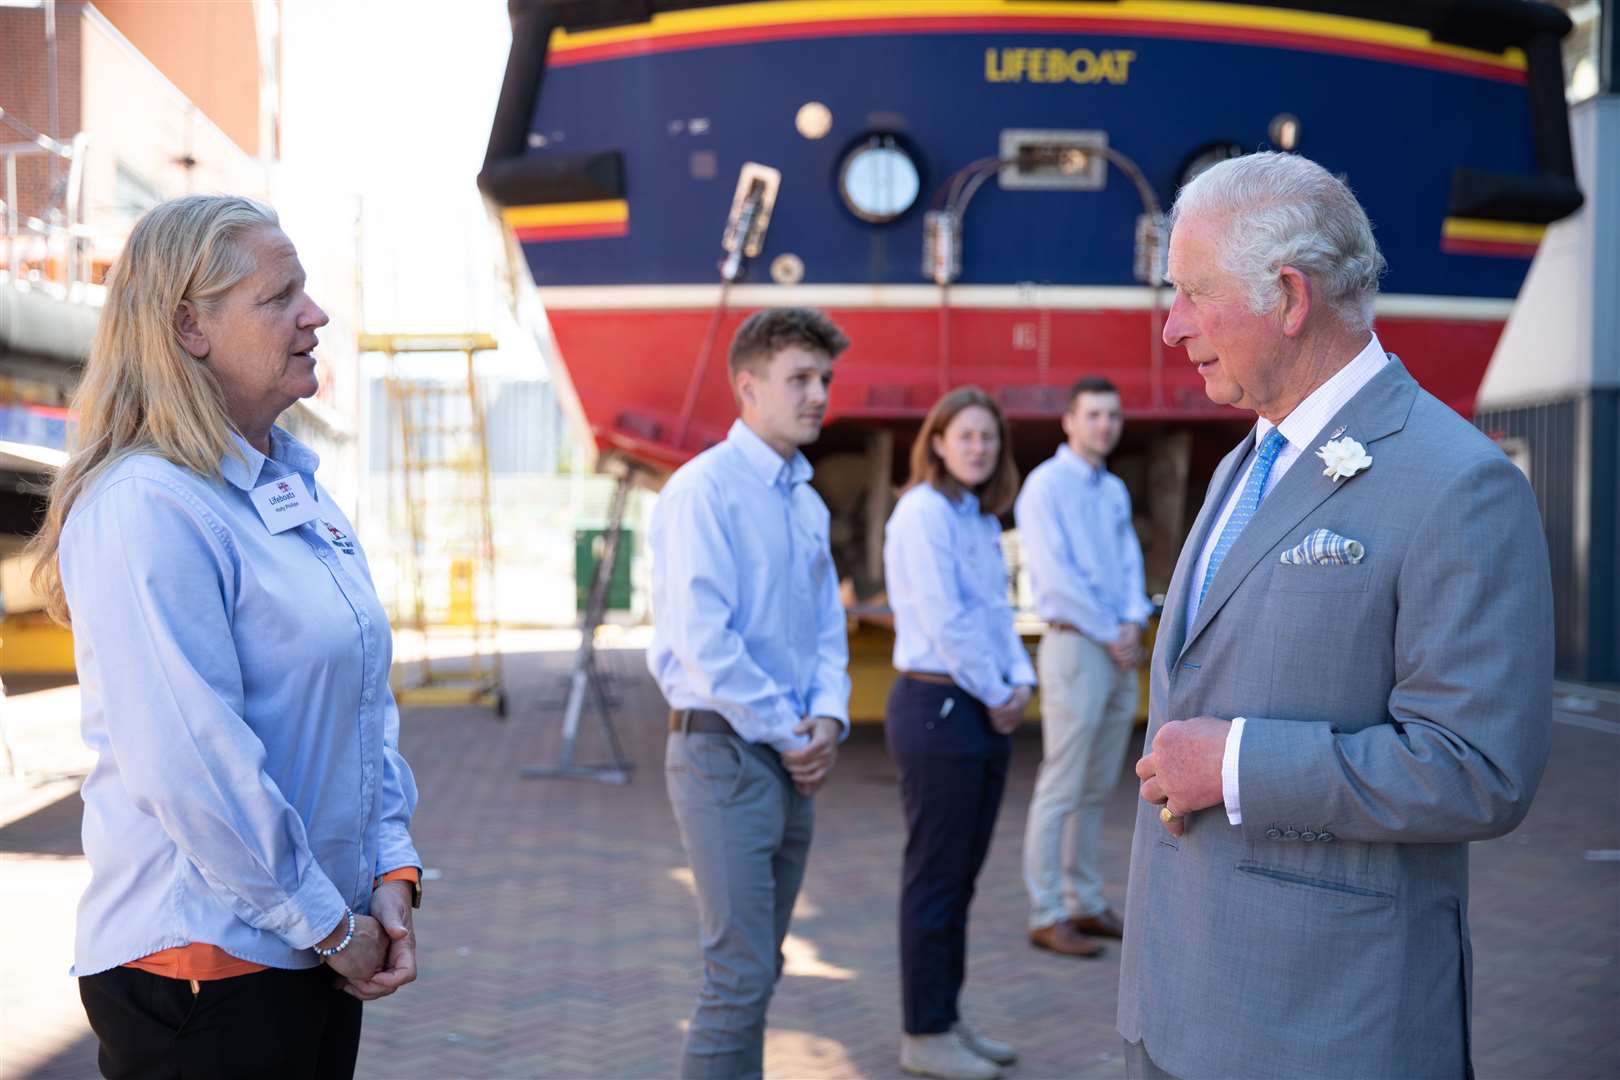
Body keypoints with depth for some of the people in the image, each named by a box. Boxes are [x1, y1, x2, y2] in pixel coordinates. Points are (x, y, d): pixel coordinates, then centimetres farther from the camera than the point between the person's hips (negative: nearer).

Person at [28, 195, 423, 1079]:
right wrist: (330, 926, -15)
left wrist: (391, 874, 3)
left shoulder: (297, 491, 10)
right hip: (199, 969, -8)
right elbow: (190, 765, -24)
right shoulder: (146, 508, -18)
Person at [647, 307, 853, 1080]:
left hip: (793, 758, 8)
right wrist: (788, 733, -12)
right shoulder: (705, 489, -12)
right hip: (724, 749, -8)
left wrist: (827, 717, -1)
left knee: (758, 968, 13)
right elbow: (702, 639, -18)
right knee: (740, 974, -9)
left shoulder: (808, 502, 13)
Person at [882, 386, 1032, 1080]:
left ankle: (948, 1019, 23)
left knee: (961, 875, 14)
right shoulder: (922, 512, -13)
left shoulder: (982, 519, 15)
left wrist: (1021, 680, 1)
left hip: (986, 711, 9)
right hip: (936, 705, -9)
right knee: (935, 877, -1)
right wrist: (997, 695, -10)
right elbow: (945, 619, -18)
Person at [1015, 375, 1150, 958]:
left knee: (1098, 788, 11)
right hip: (1075, 644, -8)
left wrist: (1134, 622, -4)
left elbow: (1129, 561, 14)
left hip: (1120, 650, 8)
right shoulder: (1046, 485, -7)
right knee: (1062, 788, -6)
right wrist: (1109, 634, -11)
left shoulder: (1115, 491, 16)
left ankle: (1086, 903, 19)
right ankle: (1047, 915, -1)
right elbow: (1056, 576, -13)